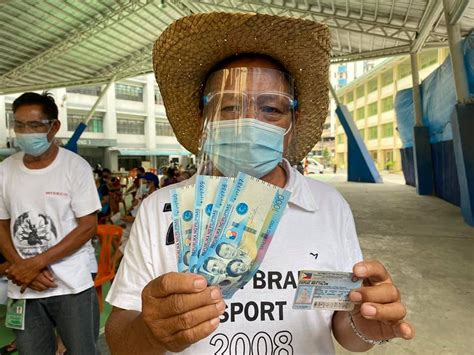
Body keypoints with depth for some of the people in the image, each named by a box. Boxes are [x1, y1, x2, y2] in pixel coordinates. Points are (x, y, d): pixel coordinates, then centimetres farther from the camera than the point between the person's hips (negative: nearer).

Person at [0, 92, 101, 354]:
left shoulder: (76, 166, -8)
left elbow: (88, 226, -11)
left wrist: (38, 262, -15)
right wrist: (23, 268, -7)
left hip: (71, 285, -3)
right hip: (22, 288, 4)